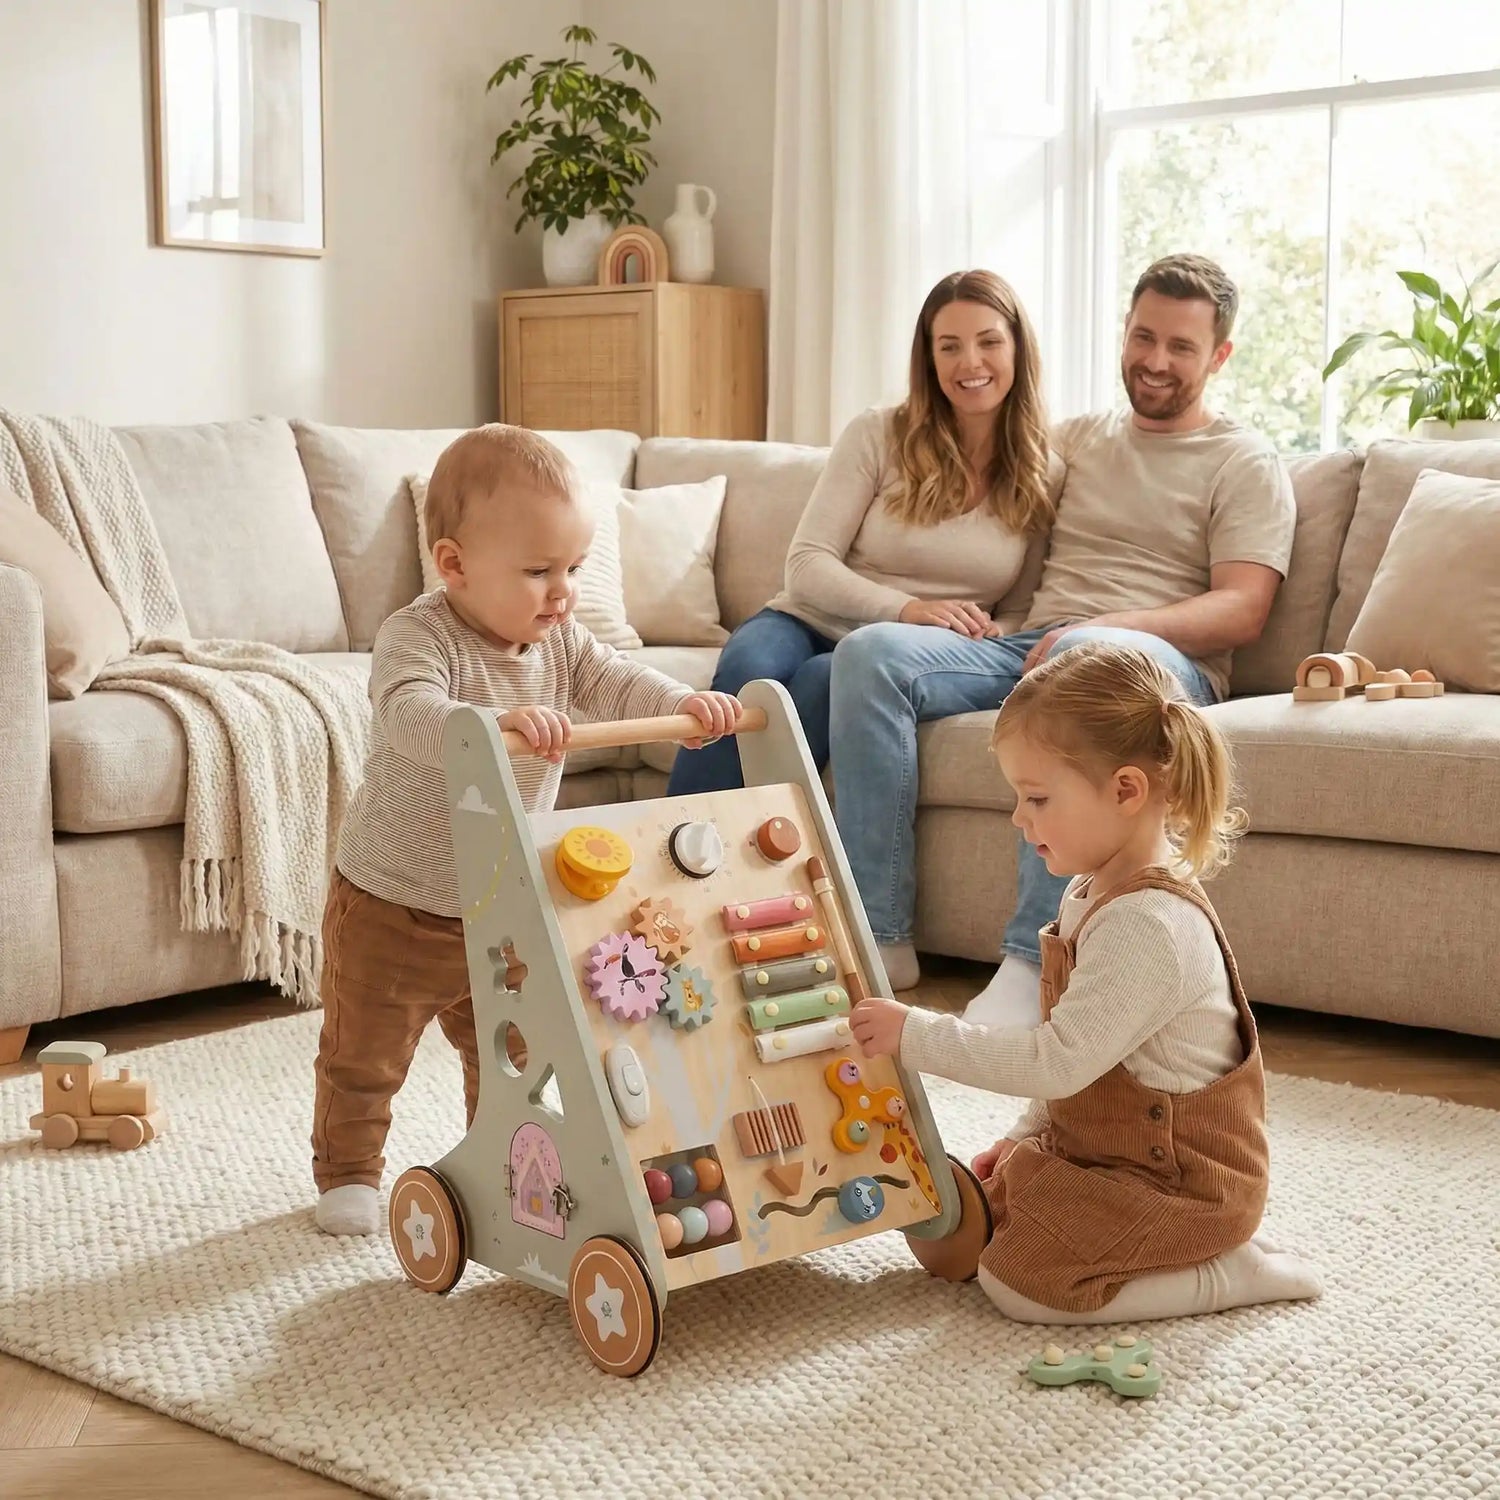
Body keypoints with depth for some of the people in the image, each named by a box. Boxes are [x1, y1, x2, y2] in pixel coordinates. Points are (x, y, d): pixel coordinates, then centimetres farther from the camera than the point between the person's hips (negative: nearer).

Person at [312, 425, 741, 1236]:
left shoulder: (560, 640, -4)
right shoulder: (417, 637, -26)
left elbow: (614, 682, -12)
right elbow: (409, 715, -43)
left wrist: (683, 703, -33)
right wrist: (500, 724, -60)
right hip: (392, 904, -6)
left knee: (510, 1052, 20)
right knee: (364, 1055, 10)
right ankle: (347, 1171, 30)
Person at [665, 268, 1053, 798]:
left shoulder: (1042, 473, 4)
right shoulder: (878, 433, 1)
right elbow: (807, 565, -3)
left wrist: (988, 635, -15)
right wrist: (904, 608, -20)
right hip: (810, 624, 0)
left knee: (823, 679, -36)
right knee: (747, 670, -36)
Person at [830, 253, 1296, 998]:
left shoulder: (1245, 463, 11)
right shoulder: (1075, 438, 26)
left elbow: (1240, 612, -3)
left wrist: (1104, 627, -18)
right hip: (1024, 645, 5)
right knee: (871, 651, -23)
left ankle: (1033, 963, -43)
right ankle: (880, 938, -24)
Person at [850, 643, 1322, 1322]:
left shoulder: (1148, 926, -28)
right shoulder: (1099, 892, 6)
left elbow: (1060, 1060, -31)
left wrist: (917, 1034, -27)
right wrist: (1023, 1137, 12)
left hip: (1183, 1181, -10)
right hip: (1107, 1149, 10)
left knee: (1015, 1279, -17)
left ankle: (1234, 1271, -4)